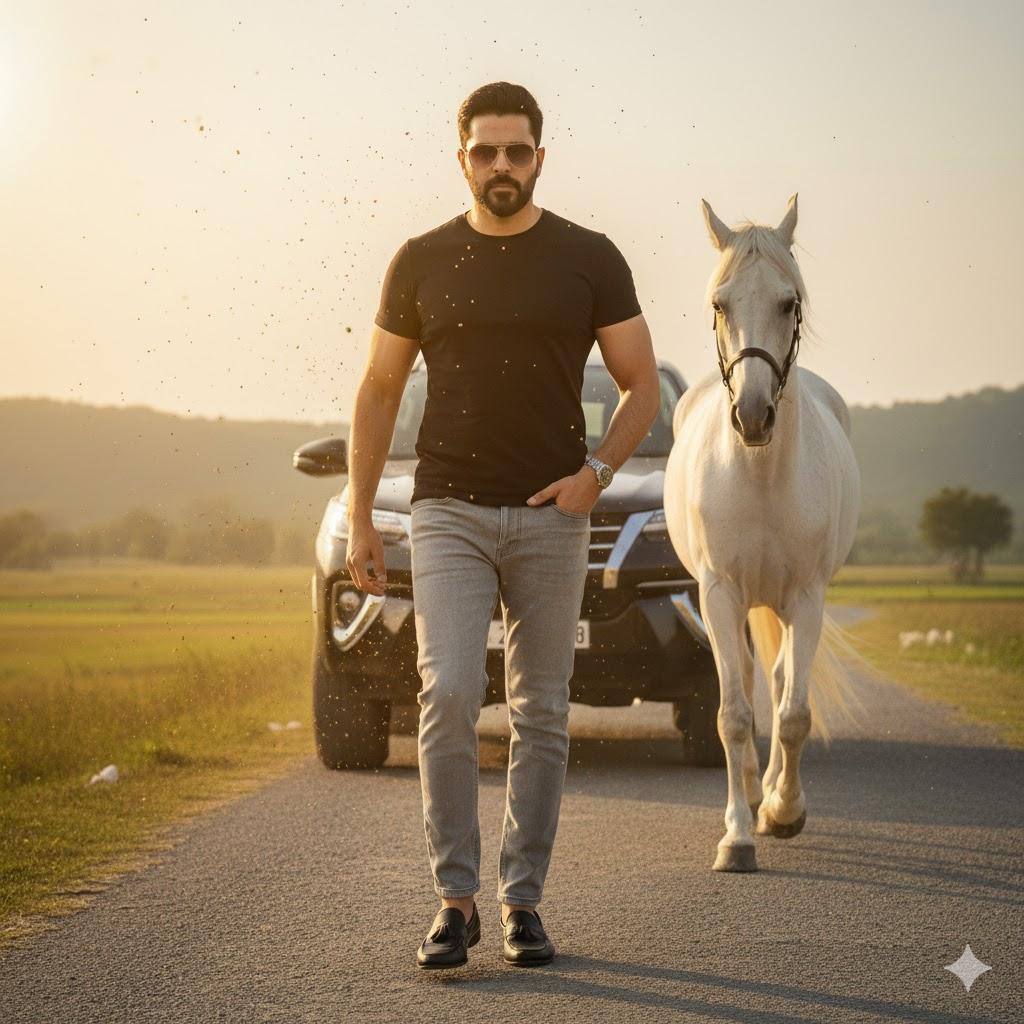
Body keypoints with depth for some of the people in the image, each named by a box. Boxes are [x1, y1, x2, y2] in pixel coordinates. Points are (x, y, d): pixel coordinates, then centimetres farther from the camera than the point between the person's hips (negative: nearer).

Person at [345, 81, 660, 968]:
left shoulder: (589, 260, 2)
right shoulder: (422, 262, 5)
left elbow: (642, 386, 6)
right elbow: (379, 392, 10)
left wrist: (597, 473, -10)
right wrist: (359, 520, 6)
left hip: (551, 519, 0)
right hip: (448, 514, 0)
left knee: (541, 714, 4)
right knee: (448, 696, -14)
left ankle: (524, 902, 13)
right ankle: (455, 900, -5)